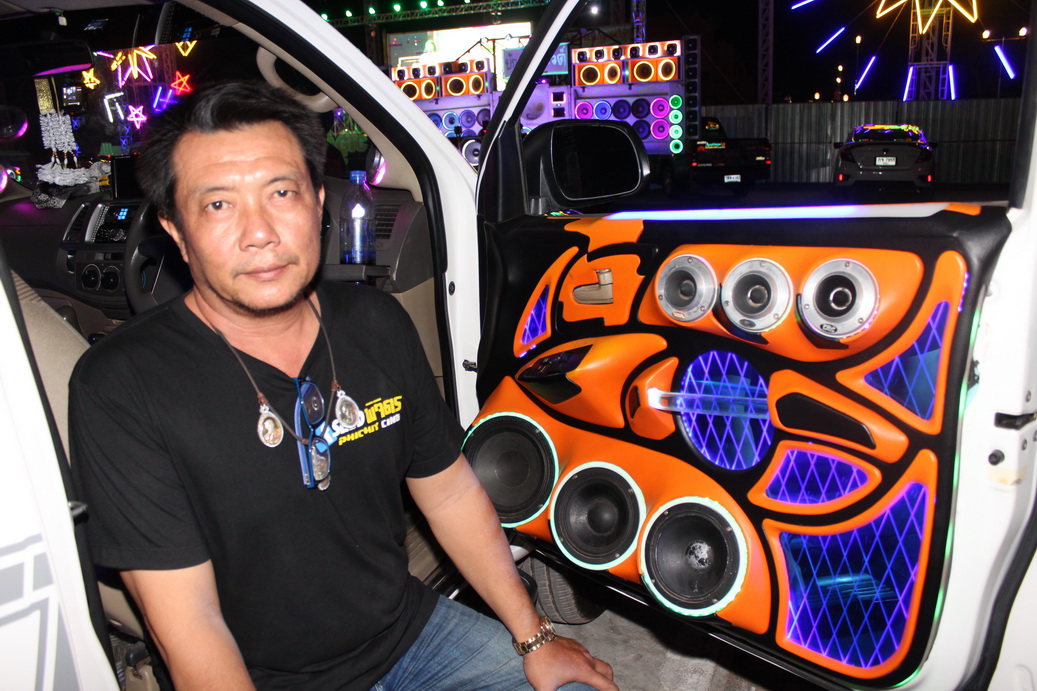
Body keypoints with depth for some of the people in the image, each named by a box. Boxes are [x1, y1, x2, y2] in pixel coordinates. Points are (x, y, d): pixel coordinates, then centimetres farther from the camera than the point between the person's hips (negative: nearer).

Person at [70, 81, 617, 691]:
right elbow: (189, 629, -19)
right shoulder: (121, 389, -20)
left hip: (411, 629, 4)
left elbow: (451, 492, 2)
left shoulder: (377, 322, -4)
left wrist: (534, 638, 4)